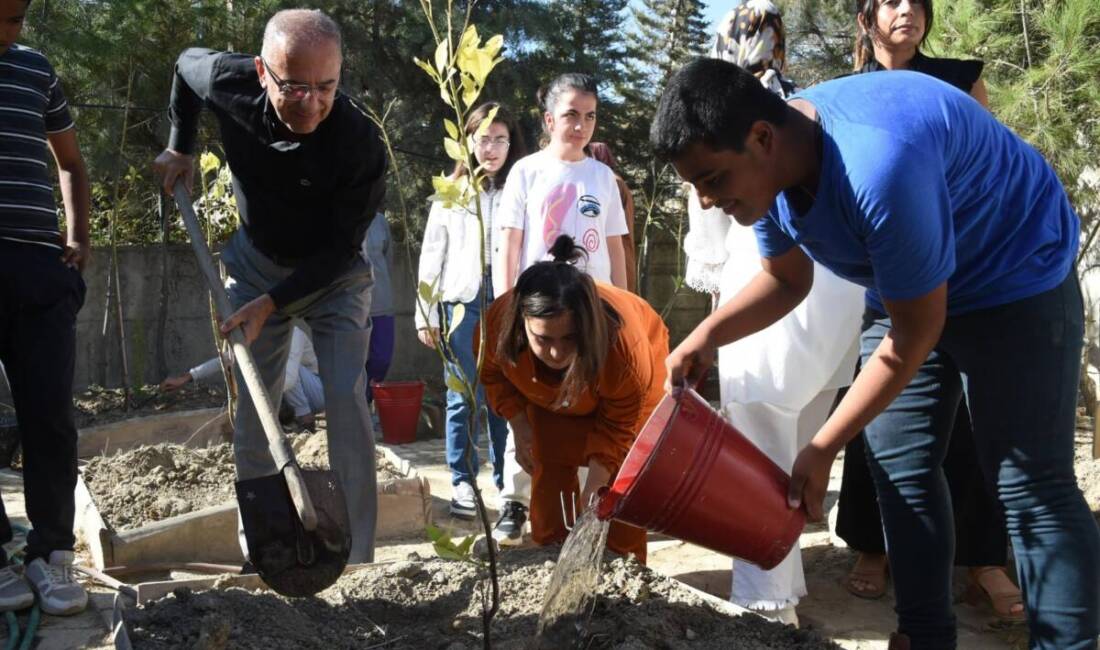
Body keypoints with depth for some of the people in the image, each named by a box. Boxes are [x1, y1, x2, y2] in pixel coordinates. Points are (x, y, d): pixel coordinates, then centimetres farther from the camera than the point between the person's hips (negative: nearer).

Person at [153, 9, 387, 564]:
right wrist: (180, 148, 3)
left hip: (332, 277, -3)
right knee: (251, 404, 4)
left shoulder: (359, 143, -32)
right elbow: (186, 62, 3)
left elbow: (339, 250, -23)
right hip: (256, 264, 3)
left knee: (346, 401, -13)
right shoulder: (229, 82, -24)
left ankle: (356, 558, -5)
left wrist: (271, 303, -28)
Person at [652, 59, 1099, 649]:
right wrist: (707, 335, -14)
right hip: (903, 289, 8)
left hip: (1015, 276, -7)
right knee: (898, 468, 7)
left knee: (1029, 485, -8)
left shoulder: (880, 166, -39)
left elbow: (913, 336, -28)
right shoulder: (765, 165, -12)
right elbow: (786, 280, 4)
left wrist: (821, 449, -22)